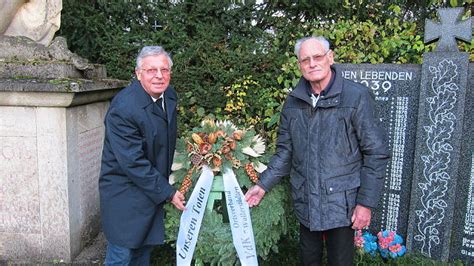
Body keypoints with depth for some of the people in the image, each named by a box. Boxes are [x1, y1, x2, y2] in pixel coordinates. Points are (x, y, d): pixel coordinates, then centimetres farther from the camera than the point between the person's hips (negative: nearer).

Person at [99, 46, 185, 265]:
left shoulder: (169, 95, -1)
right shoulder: (123, 108, -25)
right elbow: (133, 162, -25)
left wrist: (166, 185, 14)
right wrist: (167, 193, -18)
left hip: (153, 188, 7)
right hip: (125, 192, -7)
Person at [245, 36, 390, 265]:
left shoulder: (357, 96, -12)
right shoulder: (293, 101, 2)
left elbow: (376, 153, -10)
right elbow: (285, 151, 8)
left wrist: (366, 202, -11)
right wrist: (263, 185, 1)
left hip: (341, 203, -4)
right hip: (305, 203, 4)